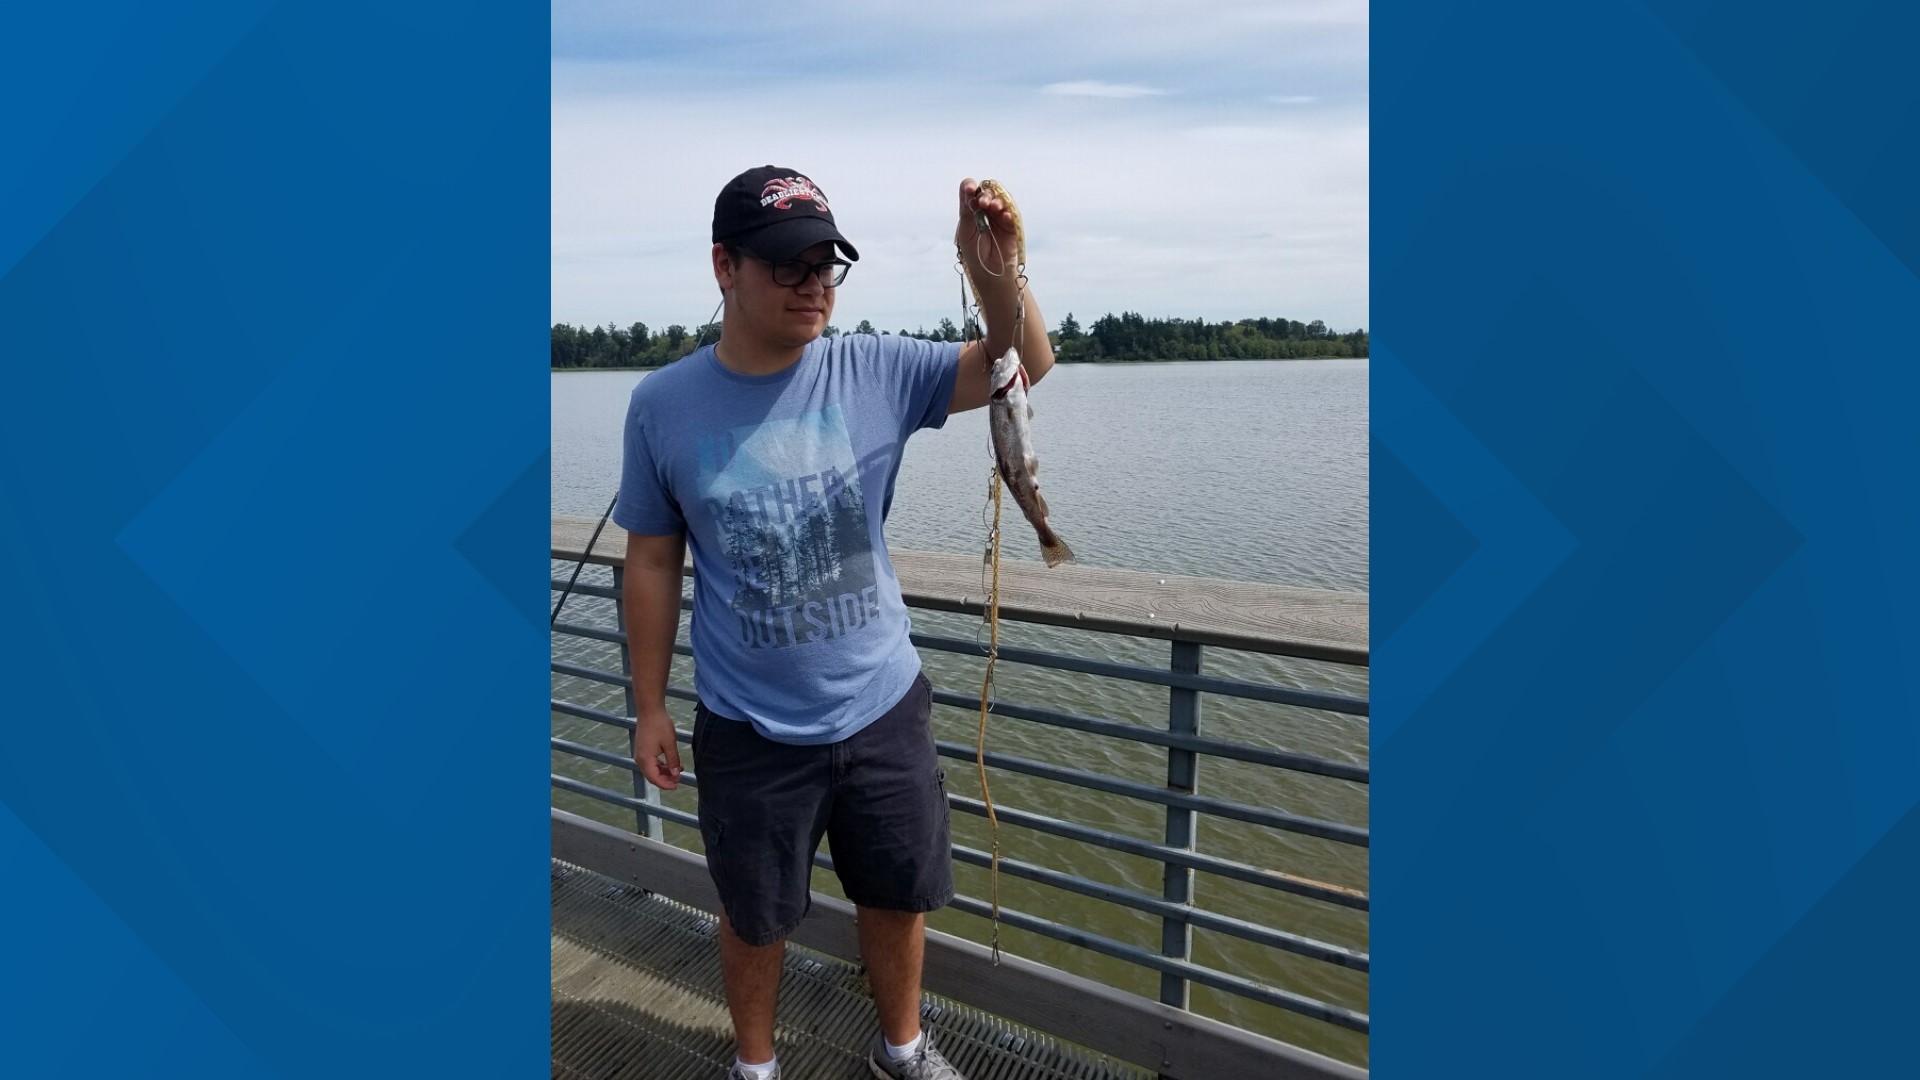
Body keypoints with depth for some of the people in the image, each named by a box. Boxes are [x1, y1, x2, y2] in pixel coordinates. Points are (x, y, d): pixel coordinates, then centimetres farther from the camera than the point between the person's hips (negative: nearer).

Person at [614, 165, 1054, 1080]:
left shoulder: (875, 371, -9)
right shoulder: (663, 405, -10)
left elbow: (1025, 368, -10)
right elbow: (653, 563, -3)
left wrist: (996, 277, -29)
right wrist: (649, 710, 1)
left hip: (885, 708, 2)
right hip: (748, 731, -1)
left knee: (899, 895, 21)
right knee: (755, 916, 20)